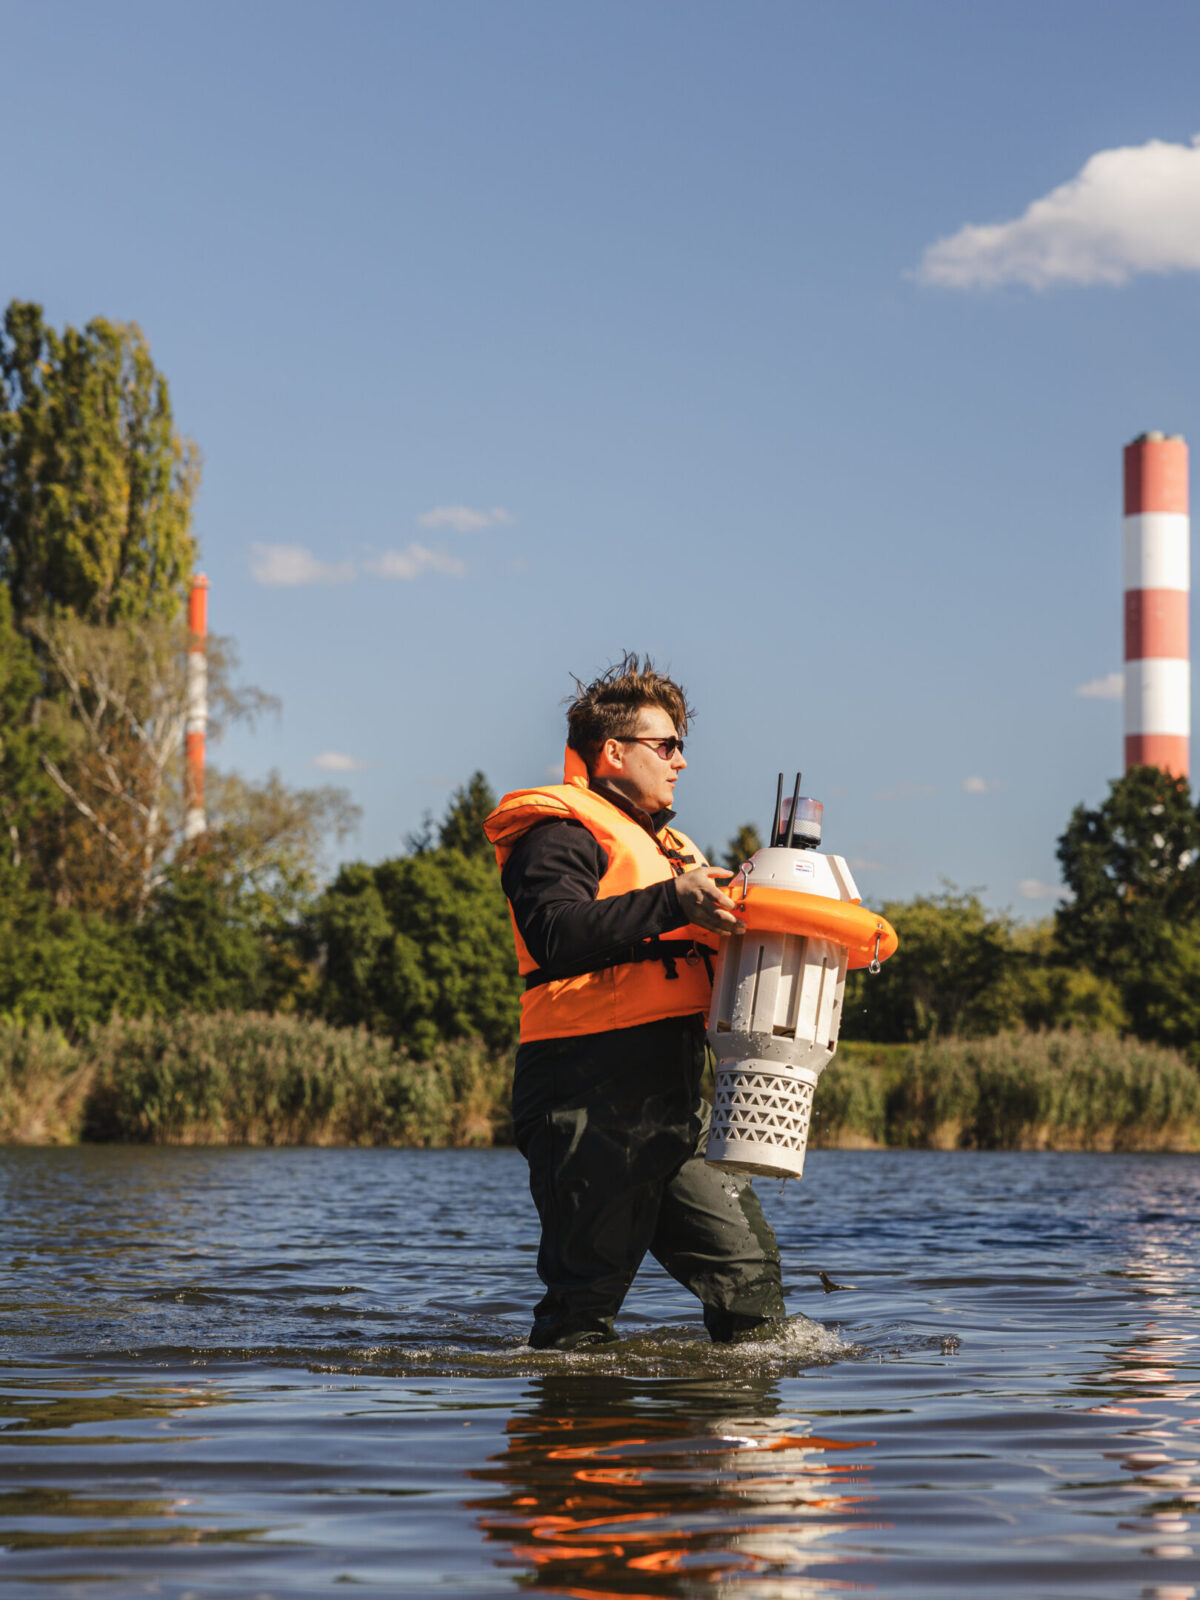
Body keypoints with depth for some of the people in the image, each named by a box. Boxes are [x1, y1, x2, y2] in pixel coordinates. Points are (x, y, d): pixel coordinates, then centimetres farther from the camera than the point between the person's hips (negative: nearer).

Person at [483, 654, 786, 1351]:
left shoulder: (662, 844, 27)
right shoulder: (560, 836, -5)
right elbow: (557, 935, -24)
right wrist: (672, 901, -31)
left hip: (674, 1102, 9)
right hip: (591, 1104, -9)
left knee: (745, 1254, 7)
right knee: (590, 1286, -7)